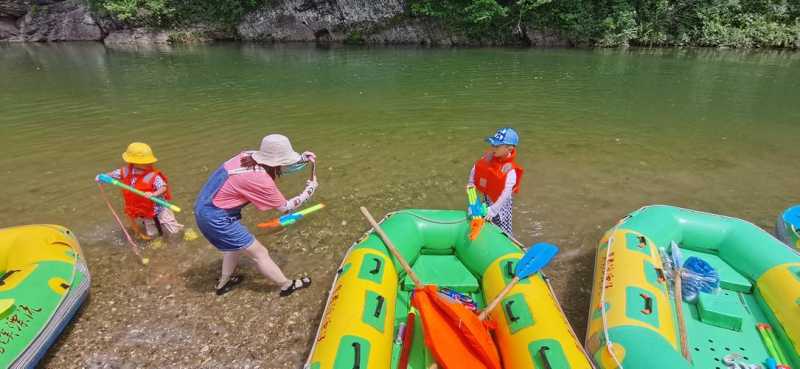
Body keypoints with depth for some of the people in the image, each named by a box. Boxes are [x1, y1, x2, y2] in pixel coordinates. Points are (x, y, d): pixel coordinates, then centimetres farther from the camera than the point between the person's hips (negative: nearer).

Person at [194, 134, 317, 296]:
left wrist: (302, 158, 6)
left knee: (237, 244, 31)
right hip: (215, 217, -9)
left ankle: (224, 282, 49)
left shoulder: (249, 156, -5)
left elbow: (279, 165, 16)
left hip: (206, 207, 9)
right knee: (259, 253, 4)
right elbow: (285, 207, -12)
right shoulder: (261, 179, -26)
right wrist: (309, 190, -2)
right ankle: (287, 285, 19)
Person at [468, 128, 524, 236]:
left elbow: (506, 194, -33)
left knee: (503, 228, 4)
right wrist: (471, 183, -9)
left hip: (501, 202, -7)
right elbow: (475, 167, 2)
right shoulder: (489, 156, -13)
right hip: (487, 198, 7)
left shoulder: (510, 170, -32)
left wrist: (493, 210, -34)